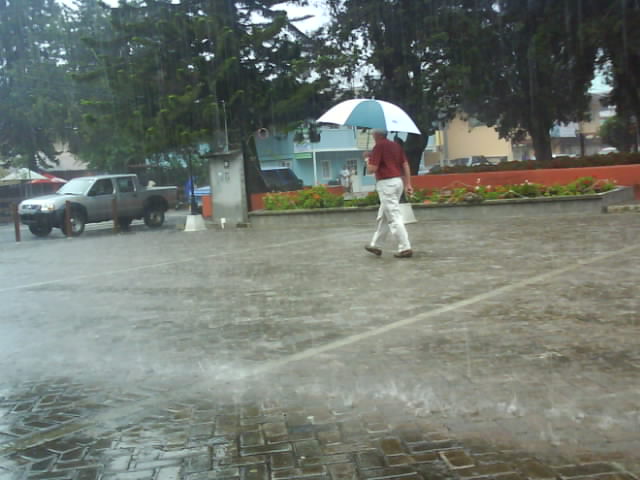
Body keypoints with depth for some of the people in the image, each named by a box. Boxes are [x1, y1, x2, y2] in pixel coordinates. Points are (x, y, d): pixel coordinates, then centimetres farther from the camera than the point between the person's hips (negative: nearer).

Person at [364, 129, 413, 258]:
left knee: (394, 217, -6)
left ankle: (405, 248, -8)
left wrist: (368, 161, 6)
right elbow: (406, 165, 9)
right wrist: (408, 184, 11)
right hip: (398, 181, 8)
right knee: (382, 216, 18)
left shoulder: (379, 146, -11)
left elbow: (372, 169, -15)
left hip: (386, 183, -8)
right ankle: (375, 245, 28)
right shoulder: (396, 145, 11)